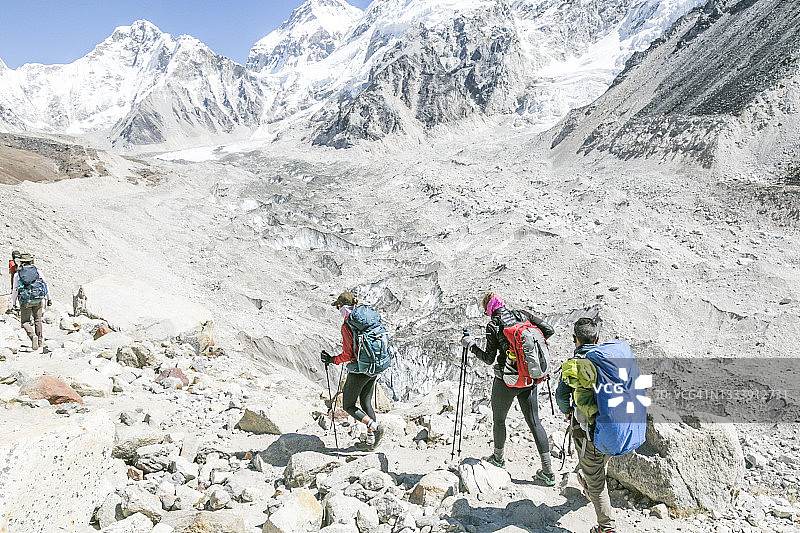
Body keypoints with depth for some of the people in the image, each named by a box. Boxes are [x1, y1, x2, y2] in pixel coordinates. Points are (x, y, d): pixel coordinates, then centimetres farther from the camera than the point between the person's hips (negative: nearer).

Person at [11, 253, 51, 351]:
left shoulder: (17, 274, 0)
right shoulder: (37, 271, 4)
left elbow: (15, 290, 1)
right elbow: (45, 285, 6)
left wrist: (13, 303, 8)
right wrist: (49, 298, 14)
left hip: (25, 301, -2)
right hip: (38, 300, 2)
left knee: (25, 322, 6)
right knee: (37, 320, 15)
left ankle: (33, 336, -19)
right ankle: (40, 340, 21)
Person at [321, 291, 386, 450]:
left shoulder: (347, 326, -17)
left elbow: (348, 354, -19)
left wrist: (332, 360, -4)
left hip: (358, 370, -7)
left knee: (348, 406, 9)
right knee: (366, 403, 21)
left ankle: (375, 427, -9)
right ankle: (371, 440, 19)